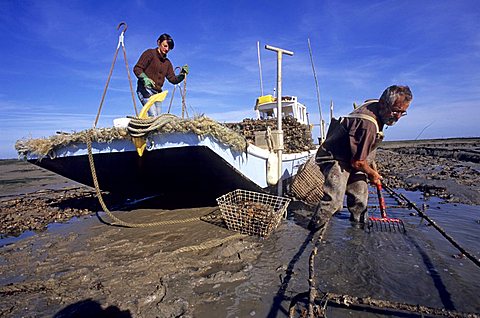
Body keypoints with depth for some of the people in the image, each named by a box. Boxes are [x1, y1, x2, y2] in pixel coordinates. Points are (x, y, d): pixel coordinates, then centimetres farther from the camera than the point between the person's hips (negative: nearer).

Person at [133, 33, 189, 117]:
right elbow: (137, 68, -4)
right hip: (145, 89, -6)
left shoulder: (167, 62, 21)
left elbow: (173, 79, 13)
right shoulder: (150, 53, 4)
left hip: (157, 92, 6)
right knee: (153, 116, -23)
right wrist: (145, 78, -23)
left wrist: (182, 74, -7)